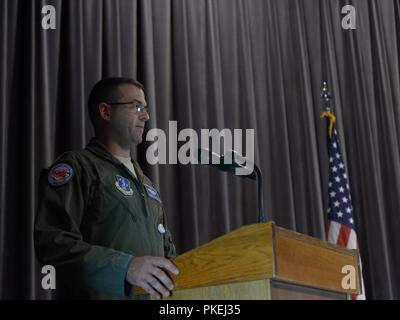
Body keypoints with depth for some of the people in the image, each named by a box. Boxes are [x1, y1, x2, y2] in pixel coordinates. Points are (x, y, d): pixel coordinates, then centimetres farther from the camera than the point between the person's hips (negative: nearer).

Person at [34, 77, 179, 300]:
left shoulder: (145, 181, 19)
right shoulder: (77, 167, -7)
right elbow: (52, 243, -20)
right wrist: (125, 267, -29)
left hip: (156, 295, 8)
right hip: (103, 295, -8)